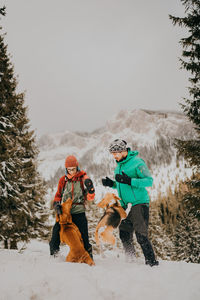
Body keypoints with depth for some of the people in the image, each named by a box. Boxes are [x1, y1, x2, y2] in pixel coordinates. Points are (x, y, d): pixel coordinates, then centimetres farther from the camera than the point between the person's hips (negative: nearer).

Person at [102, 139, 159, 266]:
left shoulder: (137, 162, -11)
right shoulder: (119, 166, 15)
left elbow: (149, 181, -19)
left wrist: (129, 180, -28)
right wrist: (112, 184, 5)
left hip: (139, 203, -8)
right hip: (126, 205, 8)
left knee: (141, 235, -12)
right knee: (124, 234, 10)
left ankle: (152, 262, -4)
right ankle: (131, 261, 26)